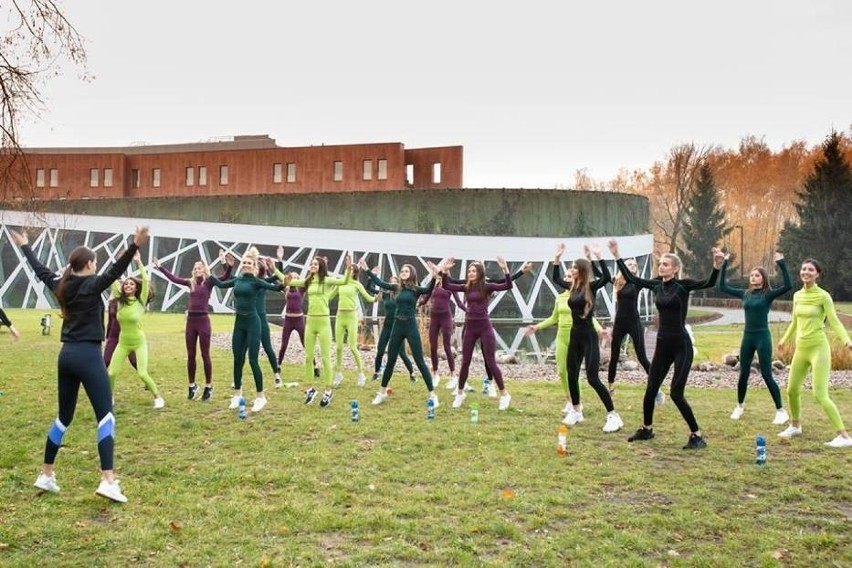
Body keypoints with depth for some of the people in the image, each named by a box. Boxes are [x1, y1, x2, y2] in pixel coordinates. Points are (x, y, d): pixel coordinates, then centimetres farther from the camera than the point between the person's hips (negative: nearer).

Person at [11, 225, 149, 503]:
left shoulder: (61, 286, 9)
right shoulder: (92, 285, -9)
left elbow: (40, 270, 26)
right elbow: (115, 271, -26)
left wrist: (24, 246, 42)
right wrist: (135, 246, -40)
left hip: (66, 355, 7)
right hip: (88, 356, -7)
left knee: (63, 417, 18)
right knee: (105, 417, -7)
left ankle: (46, 474, 26)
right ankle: (108, 480, -16)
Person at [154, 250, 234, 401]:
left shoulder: (209, 282, -3)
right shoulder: (191, 282, 10)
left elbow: (225, 277, -18)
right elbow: (173, 278, 17)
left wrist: (228, 266, -35)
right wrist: (160, 267, 19)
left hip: (203, 320, -5)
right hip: (190, 321, 5)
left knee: (205, 355, 2)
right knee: (190, 355, 9)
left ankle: (208, 387, 11)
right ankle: (192, 386, 21)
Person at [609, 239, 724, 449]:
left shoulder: (683, 285, -9)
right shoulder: (656, 284, 7)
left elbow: (709, 283, -23)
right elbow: (631, 278, 14)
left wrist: (717, 265, -41)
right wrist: (617, 255, 13)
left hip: (681, 345, -6)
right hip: (662, 345, 6)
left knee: (676, 393, -8)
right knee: (651, 389, 11)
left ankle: (697, 436, 6)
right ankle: (646, 429, 30)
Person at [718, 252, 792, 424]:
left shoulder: (768, 294, -6)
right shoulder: (745, 293, 7)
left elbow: (788, 286, -21)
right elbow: (723, 287, 12)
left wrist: (781, 264, -26)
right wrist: (724, 264, 6)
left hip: (763, 337, -4)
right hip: (747, 337, 5)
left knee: (767, 375, -4)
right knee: (743, 374, 10)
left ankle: (781, 411, 6)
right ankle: (739, 406, 28)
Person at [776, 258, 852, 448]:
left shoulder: (823, 296, -9)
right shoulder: (797, 296, 9)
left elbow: (834, 322, -13)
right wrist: (785, 339, 35)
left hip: (818, 348, -7)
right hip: (801, 349, 7)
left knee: (820, 395, -13)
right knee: (792, 390, 13)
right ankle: (795, 426, 36)